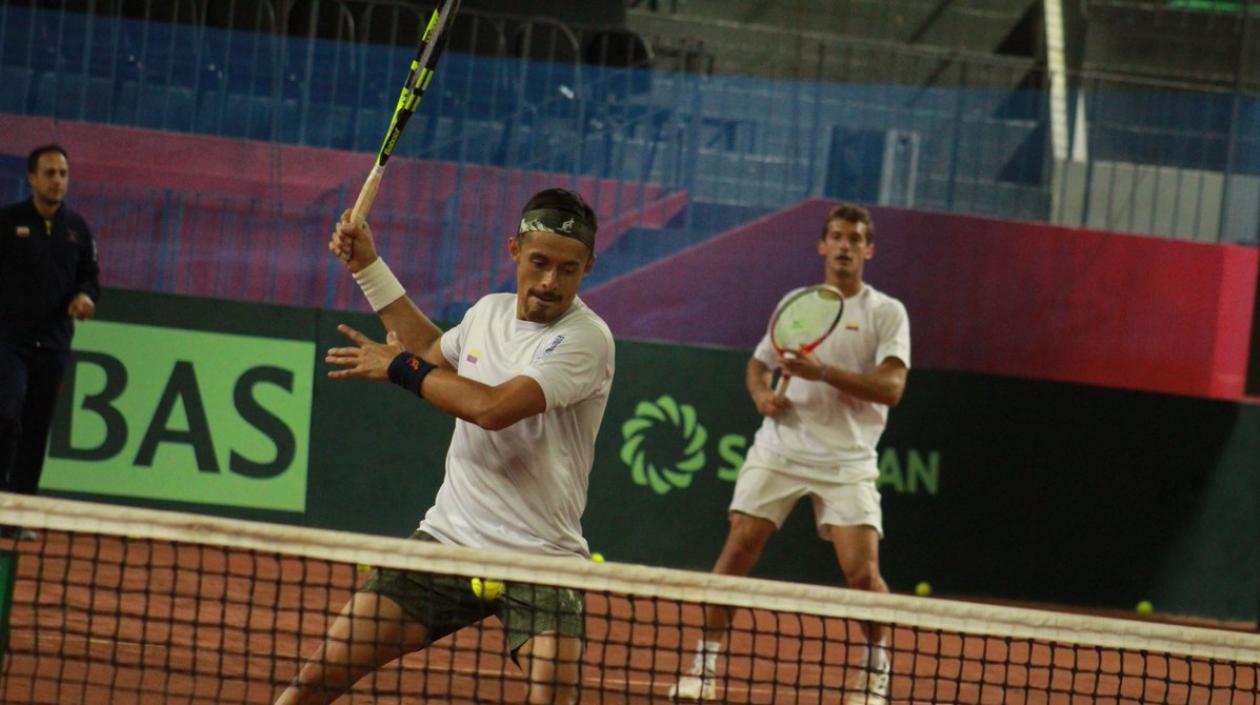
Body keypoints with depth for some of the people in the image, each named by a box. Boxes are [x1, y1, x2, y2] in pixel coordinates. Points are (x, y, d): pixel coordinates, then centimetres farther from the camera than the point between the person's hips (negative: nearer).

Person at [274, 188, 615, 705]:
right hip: (447, 539, 5)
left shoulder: (585, 338, -14)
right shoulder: (489, 312, 8)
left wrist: (398, 367, -13)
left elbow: (493, 408, -28)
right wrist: (369, 268, 33)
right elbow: (433, 352, 34)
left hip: (539, 560, -5)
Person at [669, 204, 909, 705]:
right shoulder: (793, 303, 12)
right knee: (737, 550, -7)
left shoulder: (887, 312, 0)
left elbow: (890, 387, -12)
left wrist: (823, 372, -22)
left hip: (846, 461, -3)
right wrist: (762, 393, 0)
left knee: (861, 569, -13)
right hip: (778, 451, 3)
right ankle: (706, 660, 2)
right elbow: (757, 363, 23)